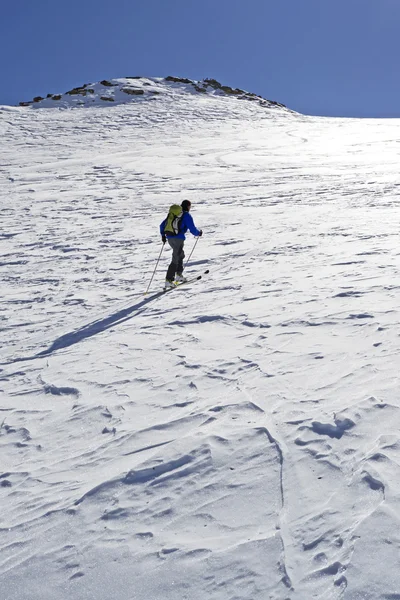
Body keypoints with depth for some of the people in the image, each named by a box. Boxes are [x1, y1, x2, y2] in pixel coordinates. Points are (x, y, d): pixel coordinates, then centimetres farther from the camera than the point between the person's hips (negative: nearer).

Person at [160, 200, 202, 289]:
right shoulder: (187, 215, -3)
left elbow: (162, 225, 18)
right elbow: (193, 229, -7)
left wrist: (163, 235, 28)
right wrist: (199, 233, 13)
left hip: (169, 238, 7)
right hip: (178, 238, -7)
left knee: (181, 255, 25)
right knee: (175, 259, -4)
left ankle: (179, 275, 28)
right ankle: (169, 281, -8)